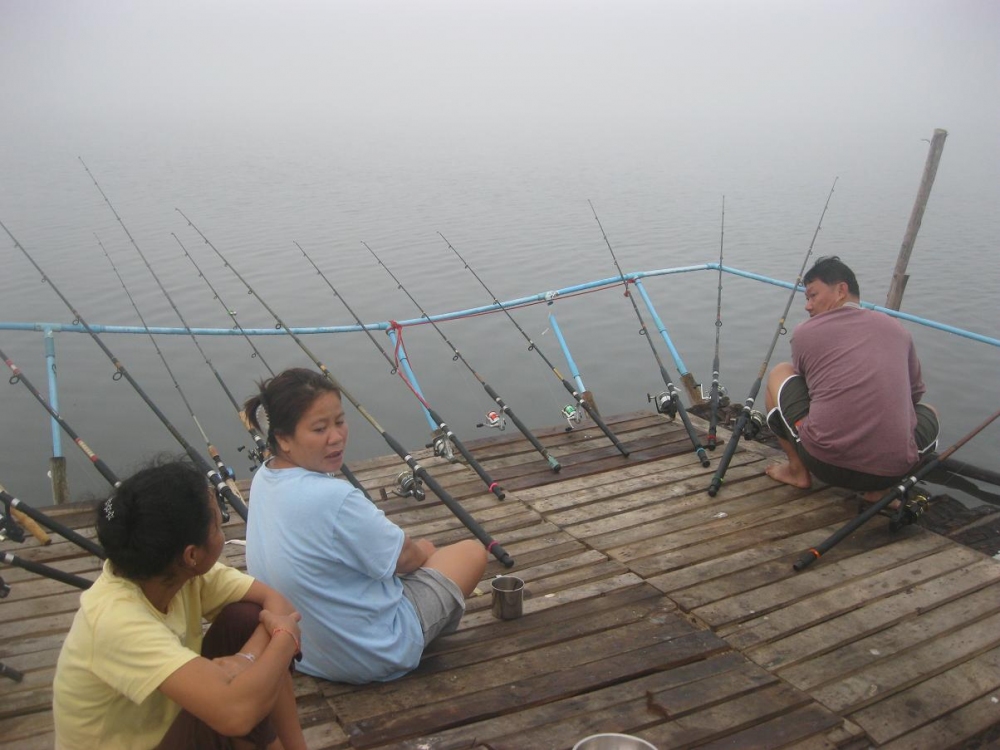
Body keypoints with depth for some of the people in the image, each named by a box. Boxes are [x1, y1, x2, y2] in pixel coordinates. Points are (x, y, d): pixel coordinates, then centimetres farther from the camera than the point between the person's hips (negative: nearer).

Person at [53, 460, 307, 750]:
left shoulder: (181, 571, -12)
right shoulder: (117, 619, -34)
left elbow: (278, 603, -8)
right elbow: (236, 713, -44)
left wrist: (246, 659, -28)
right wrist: (285, 637, -26)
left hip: (166, 726, 7)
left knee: (248, 618, -11)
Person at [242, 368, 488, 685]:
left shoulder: (262, 480, -5)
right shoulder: (334, 498, -33)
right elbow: (404, 558, -17)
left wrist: (419, 548, 3)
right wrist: (420, 550, 6)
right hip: (372, 657, -8)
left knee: (422, 548, 24)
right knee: (472, 552, 8)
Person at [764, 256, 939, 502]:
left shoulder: (805, 331, 4)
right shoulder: (896, 329, 12)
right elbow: (915, 393, 23)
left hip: (826, 464, -1)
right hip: (893, 471, 2)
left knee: (779, 374, 22)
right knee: (928, 413, 37)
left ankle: (797, 470, 21)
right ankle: (883, 490, 13)